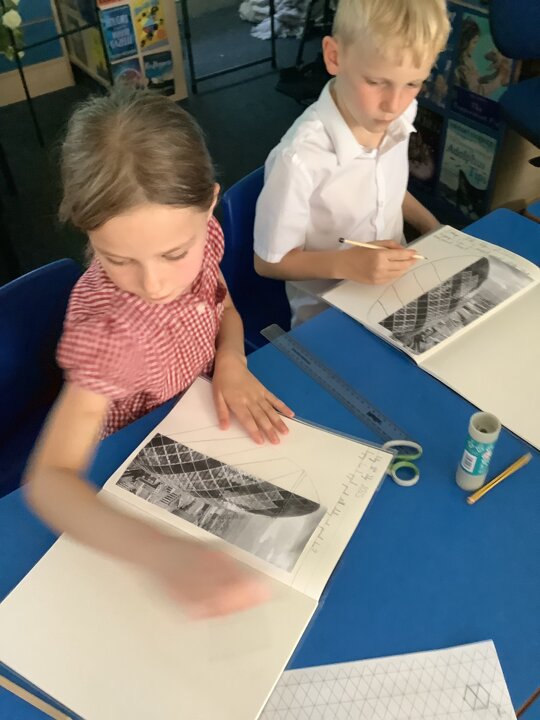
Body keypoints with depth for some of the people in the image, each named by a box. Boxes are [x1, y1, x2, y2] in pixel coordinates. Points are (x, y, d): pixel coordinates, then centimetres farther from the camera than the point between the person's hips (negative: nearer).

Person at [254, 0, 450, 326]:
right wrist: (347, 264, -27)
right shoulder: (302, 158, -29)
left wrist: (435, 229, 2)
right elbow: (269, 262, -16)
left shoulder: (398, 117, -8)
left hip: (395, 284, 6)